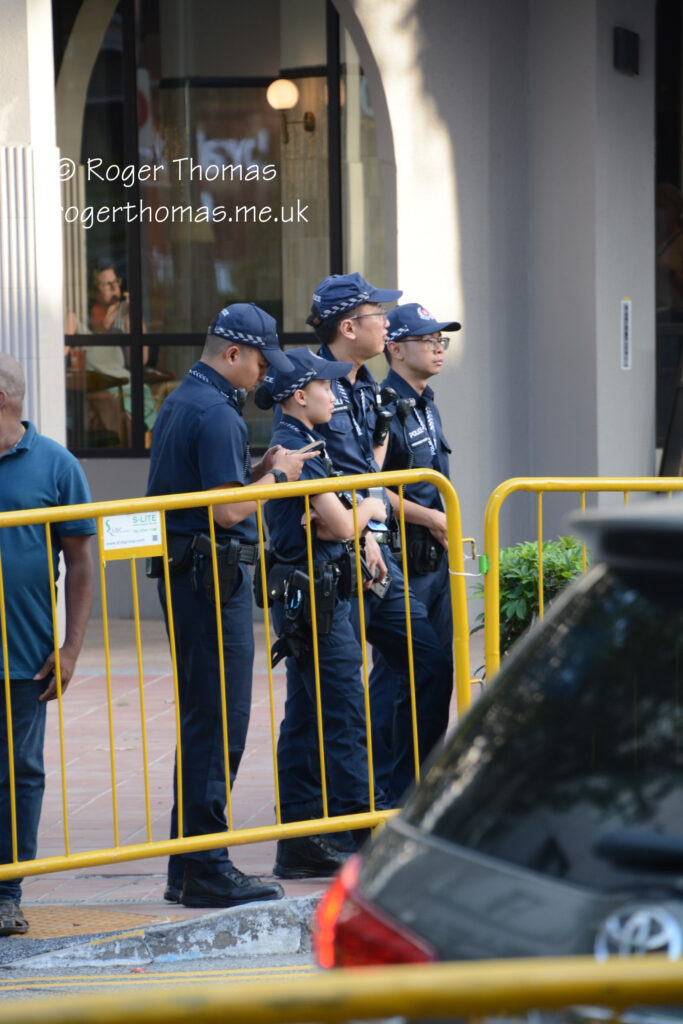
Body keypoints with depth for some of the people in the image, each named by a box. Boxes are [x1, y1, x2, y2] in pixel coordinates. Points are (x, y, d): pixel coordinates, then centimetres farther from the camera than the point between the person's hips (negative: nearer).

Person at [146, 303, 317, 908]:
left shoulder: (179, 404, 17)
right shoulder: (216, 413, -15)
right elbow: (228, 511, -20)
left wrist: (260, 470, 12)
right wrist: (277, 475, -6)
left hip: (185, 577, 11)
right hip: (213, 575, -11)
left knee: (201, 719, 14)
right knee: (220, 724, -7)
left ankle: (189, 868, 17)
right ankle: (206, 870, -5)